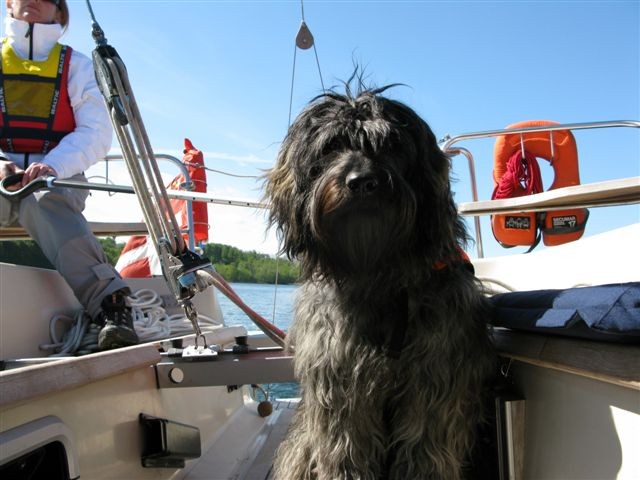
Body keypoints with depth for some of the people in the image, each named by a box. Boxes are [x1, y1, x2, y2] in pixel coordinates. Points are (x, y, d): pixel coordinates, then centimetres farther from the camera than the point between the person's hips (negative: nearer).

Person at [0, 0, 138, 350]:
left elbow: (97, 133, 1)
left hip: (59, 180, -2)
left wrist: (53, 165, -19)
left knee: (44, 200, -37)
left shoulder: (74, 64, 15)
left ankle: (110, 306, -51)